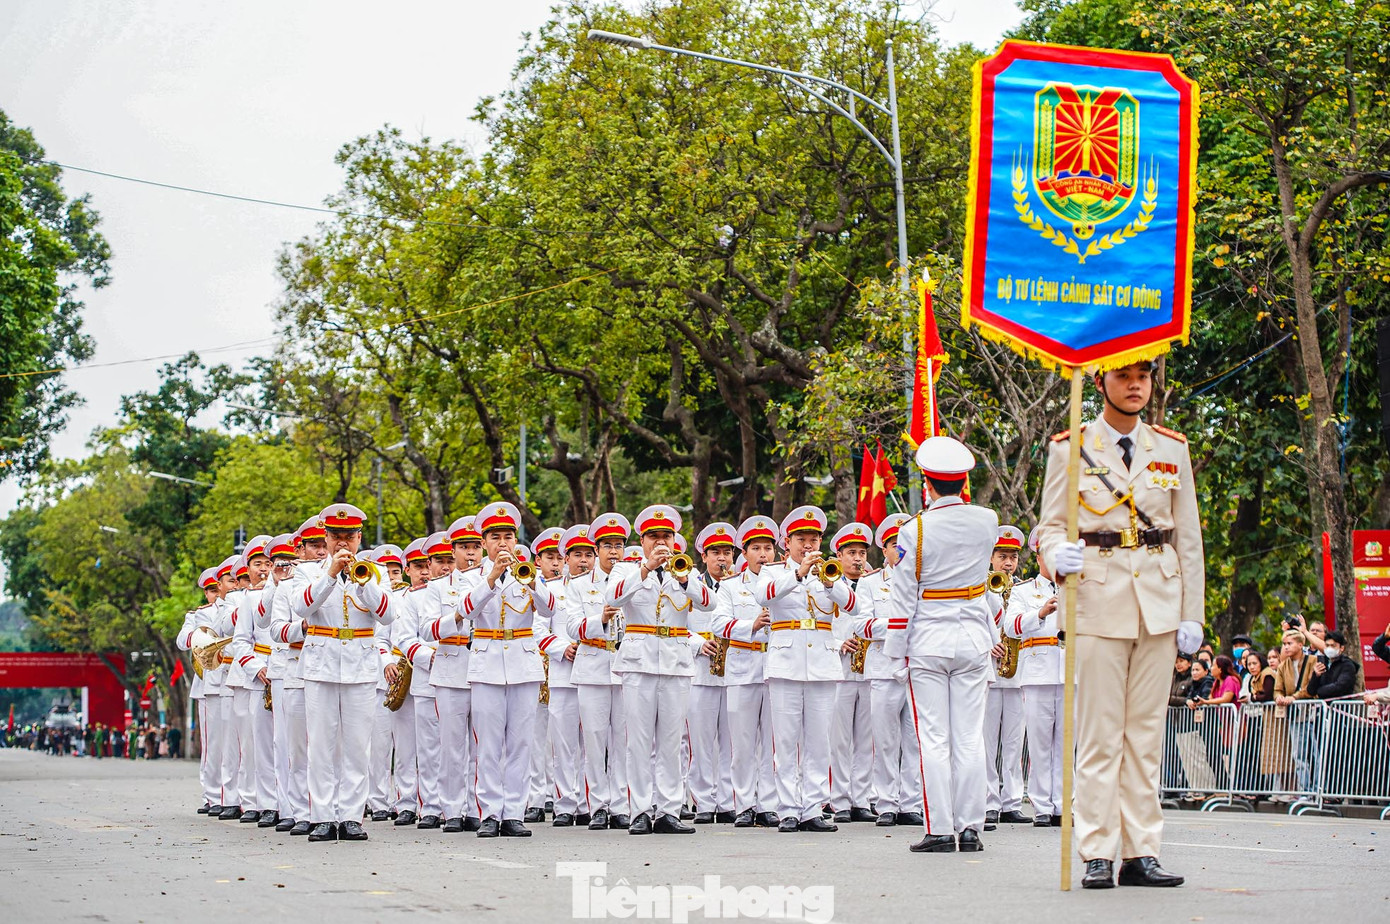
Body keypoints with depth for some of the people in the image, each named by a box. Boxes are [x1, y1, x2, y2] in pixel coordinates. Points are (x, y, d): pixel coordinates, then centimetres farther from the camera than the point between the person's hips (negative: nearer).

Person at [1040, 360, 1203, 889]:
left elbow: (1188, 537, 11)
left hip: (1159, 605, 3)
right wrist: (1059, 557, -21)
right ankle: (1097, 856, -2)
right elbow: (1051, 526, 2)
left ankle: (1141, 853, 8)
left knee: (1146, 732, 5)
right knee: (1099, 734, -4)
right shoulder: (1069, 449, 3)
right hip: (1098, 601, -3)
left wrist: (1192, 614, 5)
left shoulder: (1172, 449, 11)